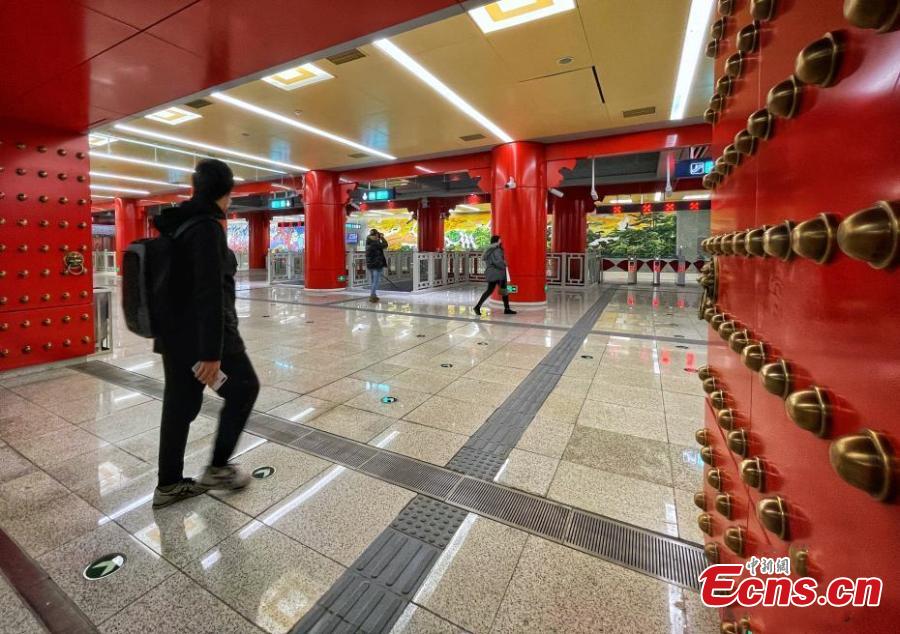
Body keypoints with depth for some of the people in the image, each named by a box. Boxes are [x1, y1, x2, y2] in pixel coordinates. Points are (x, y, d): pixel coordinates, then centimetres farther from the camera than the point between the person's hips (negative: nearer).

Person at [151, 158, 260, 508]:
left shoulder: (177, 225, 11)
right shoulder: (208, 227, -17)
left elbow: (176, 281, 18)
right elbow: (210, 293, -24)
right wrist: (212, 352, -24)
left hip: (173, 333, 9)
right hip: (203, 334, -9)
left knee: (179, 405, 15)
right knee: (244, 387, 12)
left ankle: (168, 485, 28)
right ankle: (218, 467, 21)